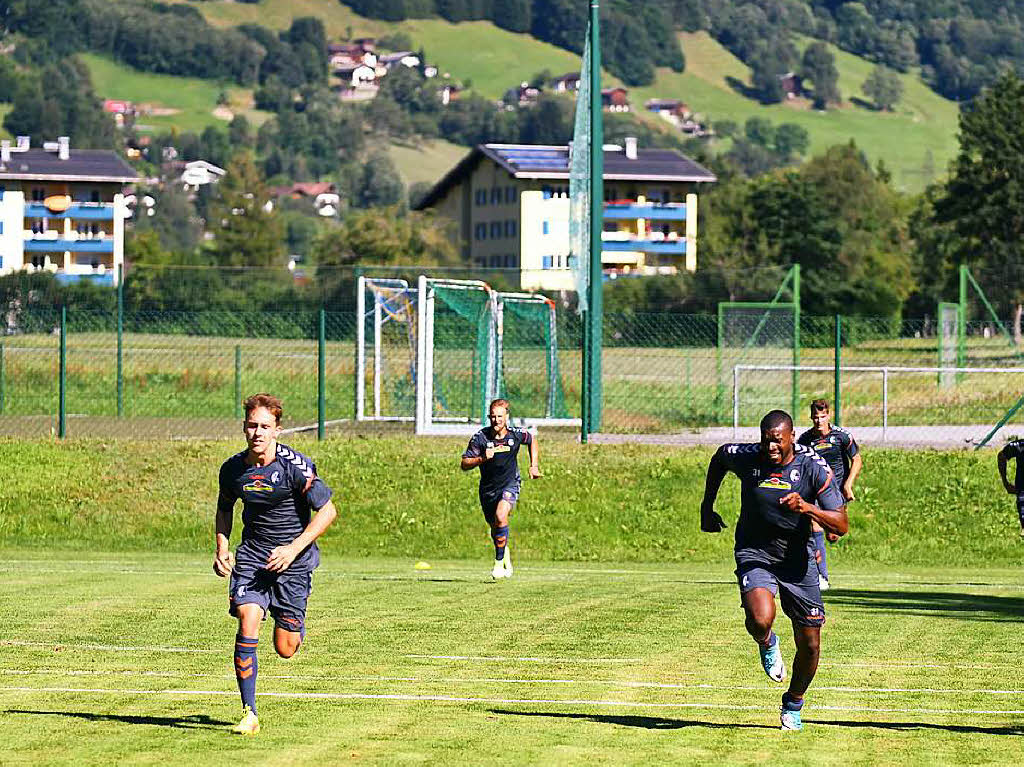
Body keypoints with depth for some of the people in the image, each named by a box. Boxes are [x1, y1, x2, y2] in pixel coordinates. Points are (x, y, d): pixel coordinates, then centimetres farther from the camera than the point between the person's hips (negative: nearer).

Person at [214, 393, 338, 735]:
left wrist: (293, 548, -20)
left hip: (293, 557, -3)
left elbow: (327, 510, -13)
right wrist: (222, 547, 4)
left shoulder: (295, 466, -17)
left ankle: (297, 626, 41)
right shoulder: (233, 468, -3)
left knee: (285, 649, 0)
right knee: (248, 619, -21)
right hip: (252, 553, 3)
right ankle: (249, 714, -17)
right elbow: (224, 507, 18)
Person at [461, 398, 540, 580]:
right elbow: (464, 464, -11)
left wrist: (534, 466, 7)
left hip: (510, 484, -2)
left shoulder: (517, 435, -11)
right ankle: (505, 553, 49)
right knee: (495, 528, 15)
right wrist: (482, 459, -28)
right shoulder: (480, 437, -14)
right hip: (488, 488, 2)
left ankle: (499, 562, -17)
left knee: (501, 516, -28)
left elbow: (532, 441, 13)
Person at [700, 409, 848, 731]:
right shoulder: (745, 457, -12)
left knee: (810, 644, 2)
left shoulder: (814, 467, -16)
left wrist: (806, 507, -35)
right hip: (754, 554, -1)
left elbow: (841, 525, -18)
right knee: (760, 619, -31)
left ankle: (793, 703, 31)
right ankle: (767, 644, 8)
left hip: (797, 558, 1)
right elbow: (719, 457, 14)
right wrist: (707, 508, 15)